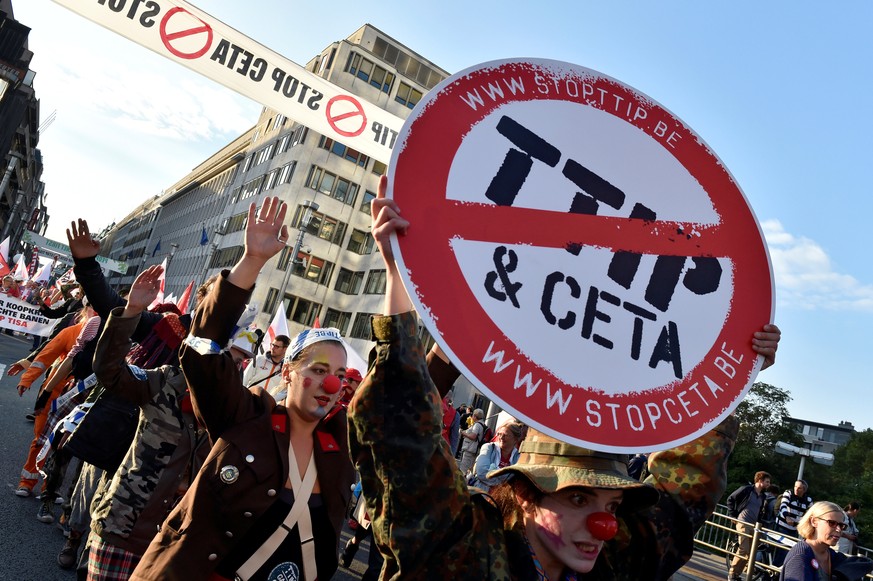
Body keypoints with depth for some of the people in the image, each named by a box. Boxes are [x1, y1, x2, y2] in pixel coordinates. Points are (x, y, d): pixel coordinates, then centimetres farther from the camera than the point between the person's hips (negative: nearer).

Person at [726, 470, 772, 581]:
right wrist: (734, 515, -4)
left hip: (754, 526, 7)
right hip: (743, 523, -7)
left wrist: (758, 523, 11)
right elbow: (730, 499, -2)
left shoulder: (763, 496, 14)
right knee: (743, 550, -13)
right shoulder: (746, 489, -6)